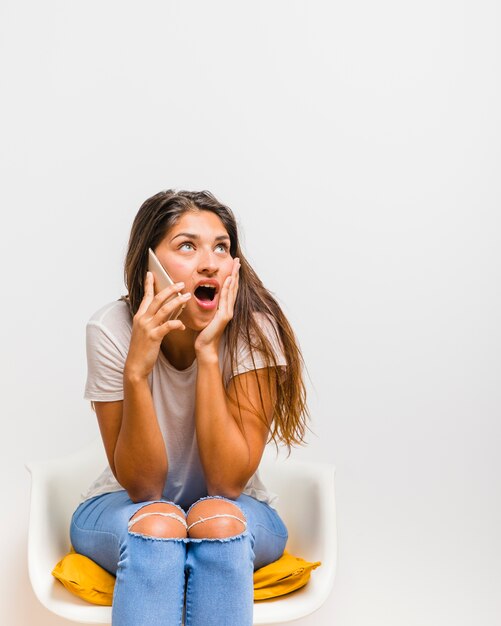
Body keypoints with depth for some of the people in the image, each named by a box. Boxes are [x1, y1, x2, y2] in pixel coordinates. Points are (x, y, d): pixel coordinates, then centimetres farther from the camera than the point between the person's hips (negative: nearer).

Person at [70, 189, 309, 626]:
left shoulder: (253, 330, -21)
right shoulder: (111, 330, -20)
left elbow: (227, 482, -24)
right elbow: (142, 485, -20)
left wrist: (208, 353, -32)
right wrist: (137, 369, -34)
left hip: (234, 522, 1)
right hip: (127, 511, 0)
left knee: (216, 518, -32)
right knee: (157, 522, -33)